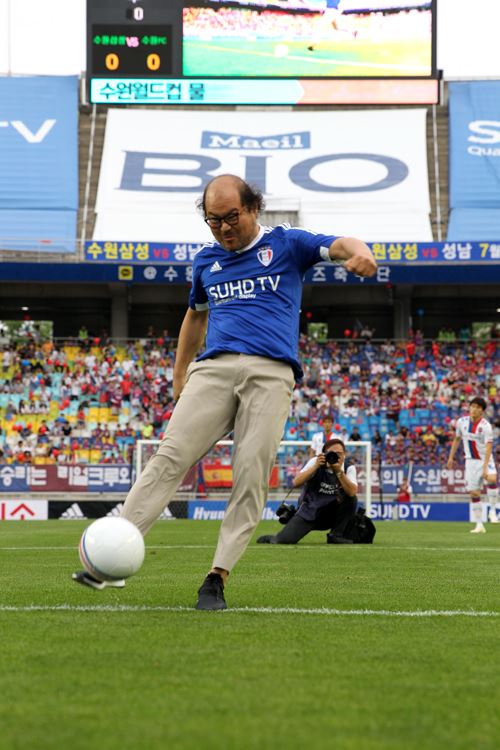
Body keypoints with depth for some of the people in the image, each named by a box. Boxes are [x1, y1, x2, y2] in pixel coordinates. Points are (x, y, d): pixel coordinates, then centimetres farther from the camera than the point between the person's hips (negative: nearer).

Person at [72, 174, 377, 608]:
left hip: (271, 372, -2)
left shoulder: (287, 244, 11)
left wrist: (357, 251, -28)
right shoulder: (206, 261, 23)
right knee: (171, 457, -14)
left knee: (252, 475, -12)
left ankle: (218, 577, -10)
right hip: (213, 368, 2)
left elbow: (338, 245, -3)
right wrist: (179, 374, 35)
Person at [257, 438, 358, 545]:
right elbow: (296, 483, -23)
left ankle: (336, 535, -8)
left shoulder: (349, 467, -7)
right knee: (284, 540, -20)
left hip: (331, 515, 2)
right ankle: (268, 539, 18)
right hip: (309, 511, -2)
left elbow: (352, 492, -24)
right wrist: (316, 466, -30)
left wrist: (339, 471, -32)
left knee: (351, 498, -26)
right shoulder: (316, 462, -9)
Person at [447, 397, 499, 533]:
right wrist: (451, 457, 14)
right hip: (471, 460, 4)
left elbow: (489, 447, -24)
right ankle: (479, 525, 6)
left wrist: (485, 468, -32)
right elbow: (457, 439, 14)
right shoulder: (462, 421, -3)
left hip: (485, 459, -4)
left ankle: (492, 511, -19)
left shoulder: (485, 426, -17)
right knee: (474, 493, -1)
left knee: (492, 479, -33)